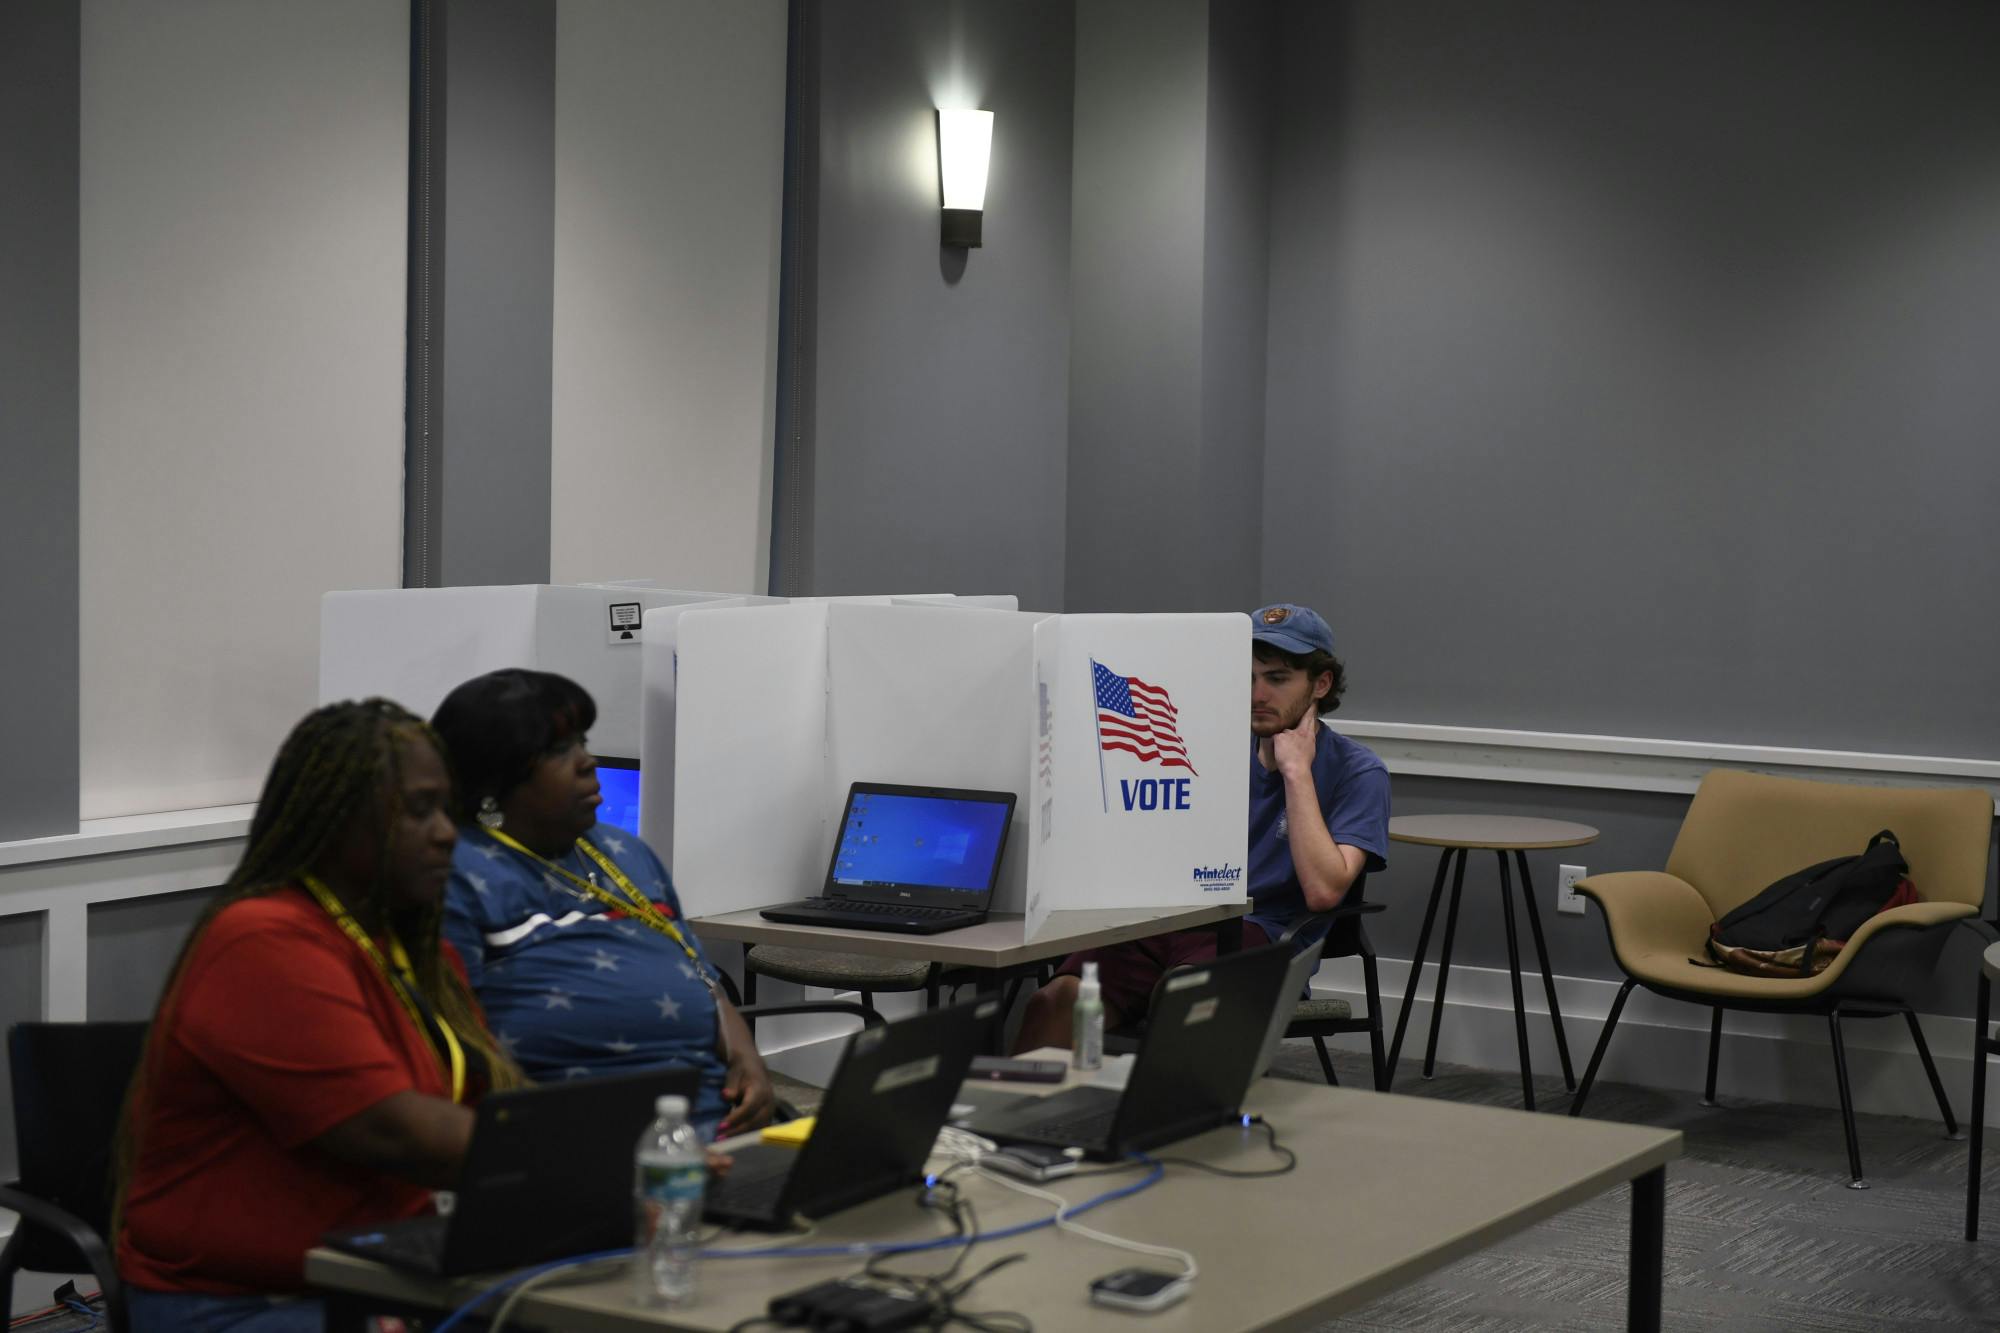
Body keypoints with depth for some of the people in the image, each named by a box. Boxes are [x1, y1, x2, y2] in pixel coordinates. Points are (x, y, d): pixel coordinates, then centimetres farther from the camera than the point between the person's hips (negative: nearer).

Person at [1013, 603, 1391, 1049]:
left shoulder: (1356, 771, 4)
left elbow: (1323, 890, -12)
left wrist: (1296, 771, -8)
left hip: (1262, 934, -4)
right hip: (1170, 917, 4)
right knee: (1056, 999, -27)